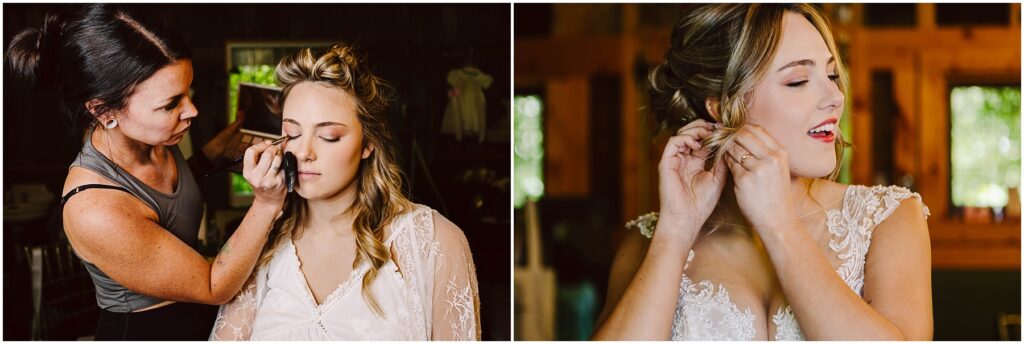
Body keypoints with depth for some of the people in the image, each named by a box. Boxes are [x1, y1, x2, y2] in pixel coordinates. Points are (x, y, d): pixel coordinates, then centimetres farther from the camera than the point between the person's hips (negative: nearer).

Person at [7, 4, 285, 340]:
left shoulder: (150, 138, -13)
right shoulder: (95, 213, -34)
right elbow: (215, 287, -24)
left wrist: (213, 152, -5)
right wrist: (267, 204, -35)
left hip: (195, 315, 7)